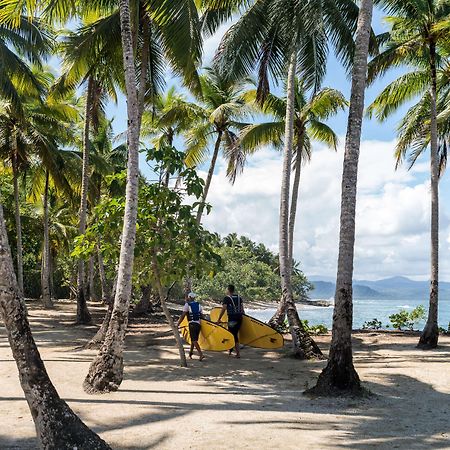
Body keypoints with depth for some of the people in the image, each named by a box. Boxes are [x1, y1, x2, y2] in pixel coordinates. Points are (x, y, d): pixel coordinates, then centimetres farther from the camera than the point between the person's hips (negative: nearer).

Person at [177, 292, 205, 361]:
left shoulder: (187, 305, -2)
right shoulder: (198, 305, 14)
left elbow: (183, 316, -8)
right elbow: (202, 315, 10)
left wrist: (177, 324, -6)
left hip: (192, 324, -5)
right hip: (198, 324, 5)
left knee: (194, 340, -6)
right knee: (193, 339, 19)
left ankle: (201, 354, -19)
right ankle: (191, 352, 30)